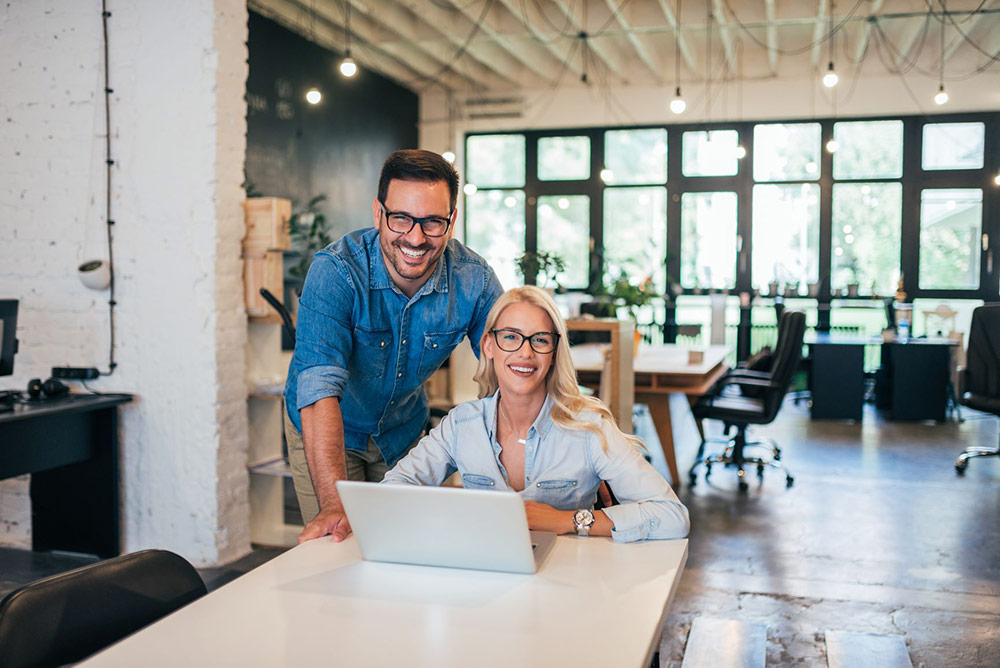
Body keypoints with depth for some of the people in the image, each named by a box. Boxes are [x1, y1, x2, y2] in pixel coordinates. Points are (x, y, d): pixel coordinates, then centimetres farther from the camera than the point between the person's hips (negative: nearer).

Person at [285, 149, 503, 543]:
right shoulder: (336, 271, -30)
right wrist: (335, 505, -48)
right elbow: (319, 389, -38)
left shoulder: (474, 281, -20)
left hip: (404, 429, 3)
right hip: (327, 431, -3)